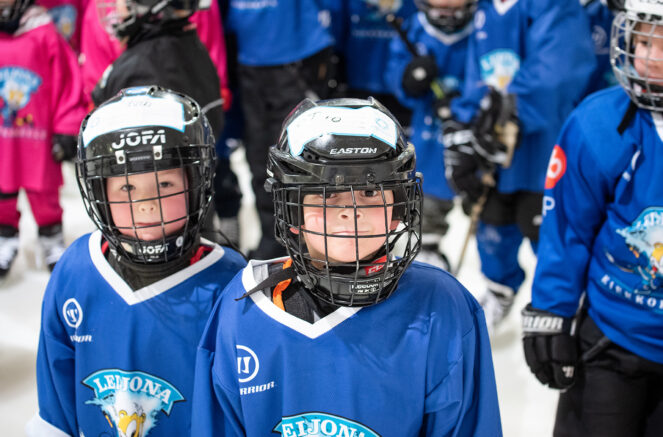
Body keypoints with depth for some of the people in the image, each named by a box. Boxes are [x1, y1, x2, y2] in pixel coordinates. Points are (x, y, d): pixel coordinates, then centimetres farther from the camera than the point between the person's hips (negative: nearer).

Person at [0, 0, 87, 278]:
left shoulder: (45, 36, -6)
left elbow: (68, 85, -5)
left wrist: (66, 132, -6)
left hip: (38, 140, -2)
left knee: (44, 194, 10)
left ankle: (52, 239, 31)